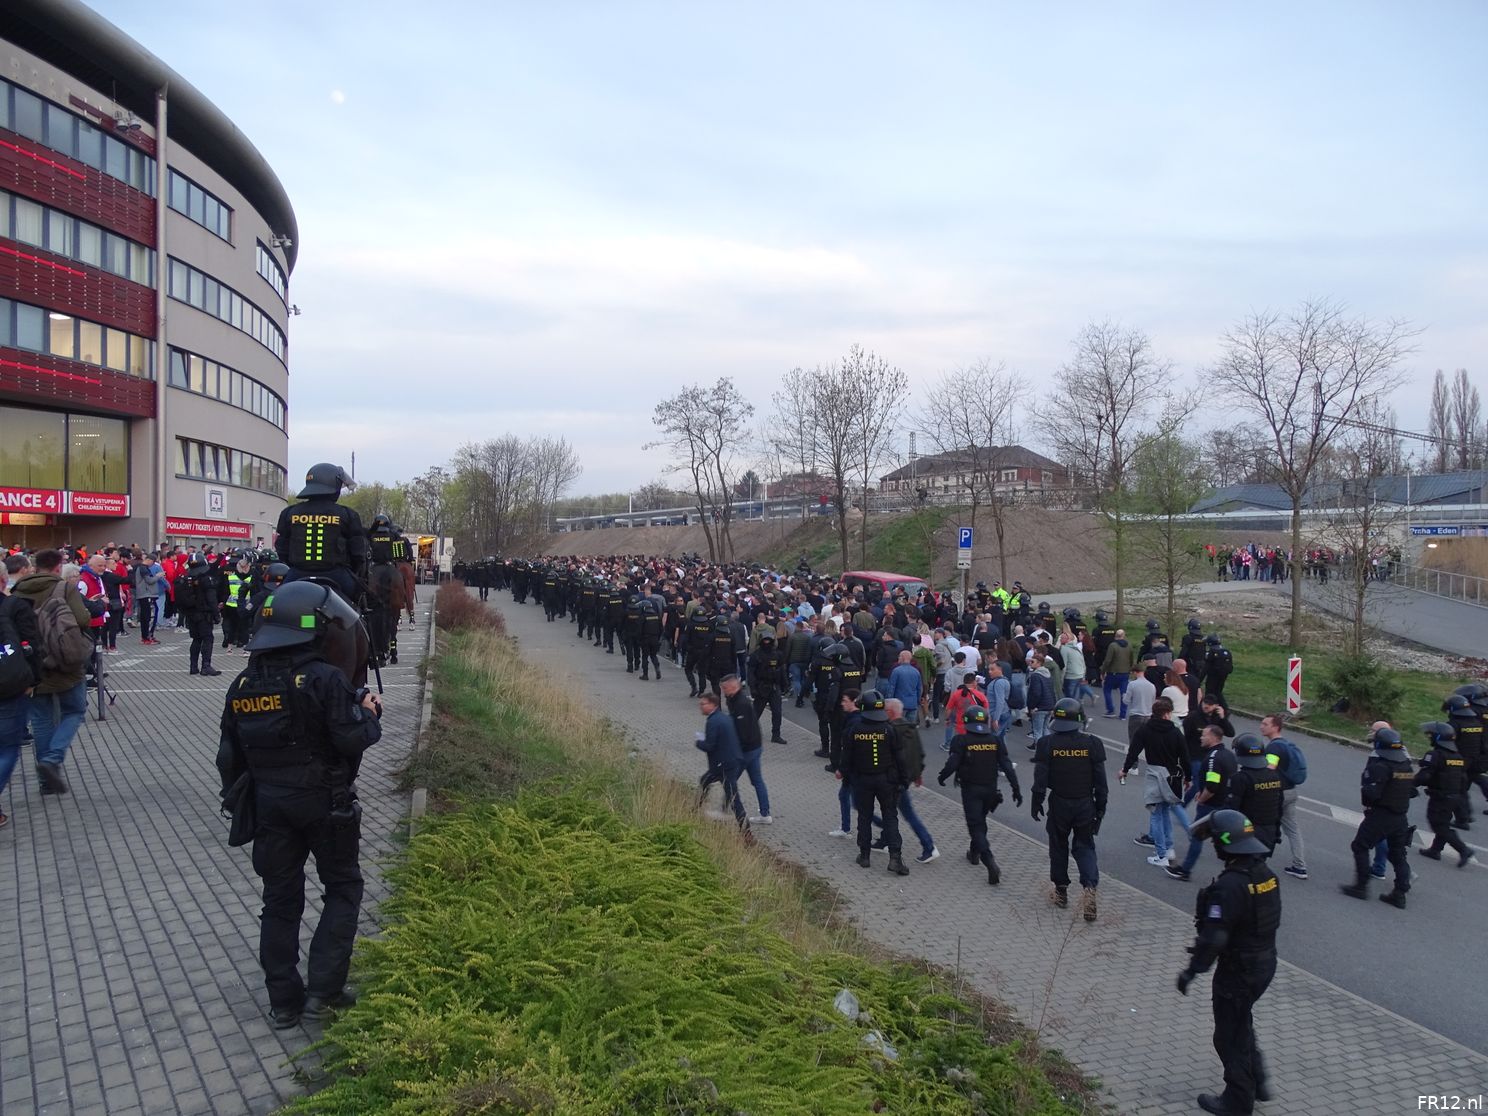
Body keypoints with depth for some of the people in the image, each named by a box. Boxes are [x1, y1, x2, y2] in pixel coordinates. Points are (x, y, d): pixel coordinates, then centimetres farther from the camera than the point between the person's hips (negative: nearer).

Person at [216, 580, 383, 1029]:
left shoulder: (243, 685, 3)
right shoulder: (323, 679, -18)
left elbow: (230, 756, 10)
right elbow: (352, 740, -20)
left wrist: (238, 798, 23)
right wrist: (369, 713, -1)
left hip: (269, 805, 5)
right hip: (324, 803, -5)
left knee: (280, 899, 14)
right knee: (343, 888, 11)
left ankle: (284, 1001, 20)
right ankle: (323, 991, 6)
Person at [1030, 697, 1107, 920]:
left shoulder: (1047, 744, -11)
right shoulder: (1092, 744, -7)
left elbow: (1040, 778, -8)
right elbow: (1100, 780, -2)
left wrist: (1037, 803, 4)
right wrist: (1100, 806, 9)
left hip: (1059, 803, -1)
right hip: (1085, 804, 1)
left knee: (1059, 846, 14)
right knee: (1085, 847, 11)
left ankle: (1061, 891, 24)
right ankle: (1090, 887, -9)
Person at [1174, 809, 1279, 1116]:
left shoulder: (1228, 886, -29)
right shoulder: (1266, 874, -2)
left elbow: (1214, 937, -28)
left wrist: (1192, 970, -14)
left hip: (1238, 972, -8)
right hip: (1265, 963, 8)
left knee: (1230, 1036, 10)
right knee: (1242, 1025, 28)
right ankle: (1257, 1082, 39)